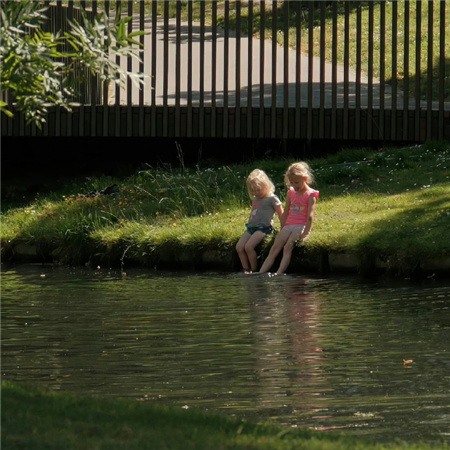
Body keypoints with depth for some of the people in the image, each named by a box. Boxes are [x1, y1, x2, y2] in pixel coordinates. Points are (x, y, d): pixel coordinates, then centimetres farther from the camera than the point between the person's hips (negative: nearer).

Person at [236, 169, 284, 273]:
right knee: (239, 247, -10)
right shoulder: (255, 199, 21)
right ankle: (246, 271, -7)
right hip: (252, 227, 8)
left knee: (248, 246, -26)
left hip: (264, 227, -8)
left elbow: (281, 215, -4)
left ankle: (254, 271, -17)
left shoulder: (272, 199, -3)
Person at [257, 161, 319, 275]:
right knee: (274, 249, -9)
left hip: (301, 226, -6)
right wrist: (282, 230, 12)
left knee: (288, 247, -27)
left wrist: (306, 233, -19)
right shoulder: (291, 193, 14)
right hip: (288, 226, 6)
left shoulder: (311, 195, -4)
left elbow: (310, 216, -12)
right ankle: (261, 273, -18)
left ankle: (279, 274, -39)